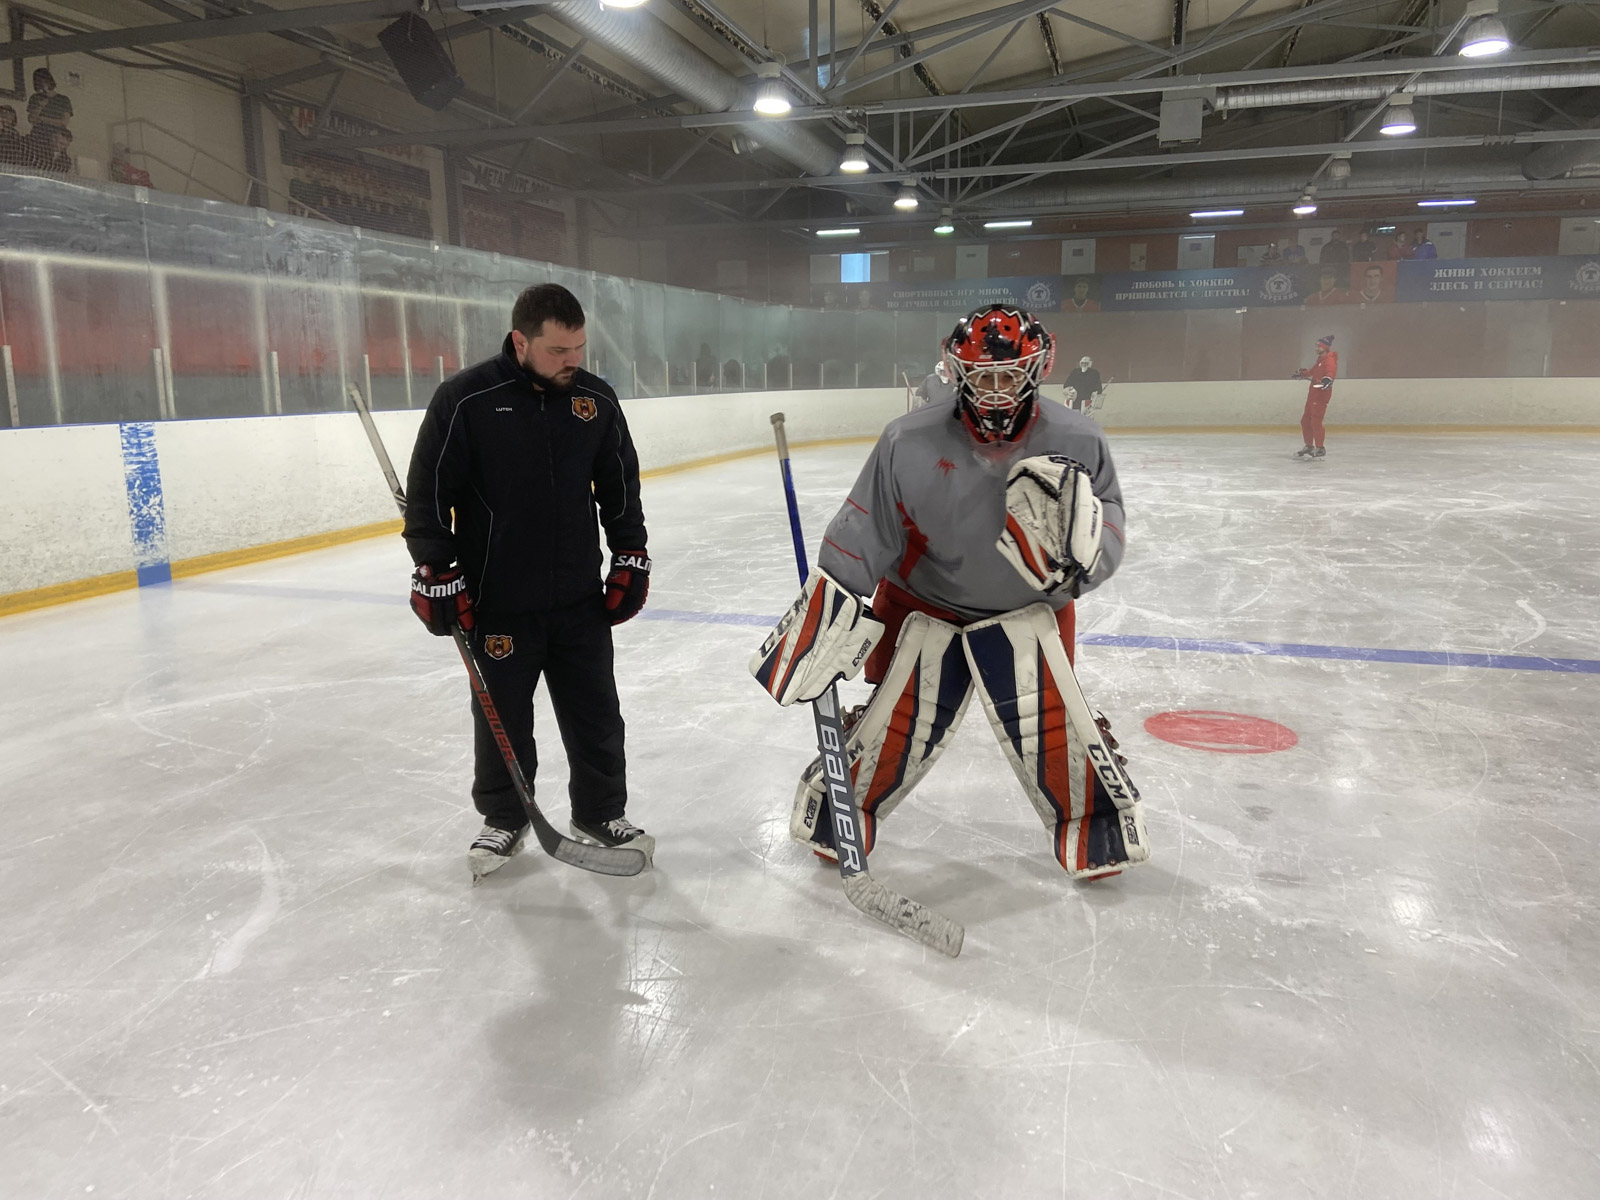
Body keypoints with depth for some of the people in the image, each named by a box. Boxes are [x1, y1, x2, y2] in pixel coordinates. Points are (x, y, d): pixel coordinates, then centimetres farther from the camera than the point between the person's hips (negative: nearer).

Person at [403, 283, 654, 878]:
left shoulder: (596, 399, 1)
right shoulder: (465, 398, -12)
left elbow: (620, 484, 11)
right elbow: (428, 492, -7)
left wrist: (631, 558, 8)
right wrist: (437, 575, -9)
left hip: (580, 599, 3)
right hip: (496, 602, -3)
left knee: (596, 715, 11)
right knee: (502, 719, 12)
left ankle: (601, 813, 30)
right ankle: (504, 819, 32)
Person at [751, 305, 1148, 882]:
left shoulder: (1077, 443, -16)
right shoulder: (909, 442, -19)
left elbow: (1104, 552, -12)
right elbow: (860, 538, -14)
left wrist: (1077, 534, -35)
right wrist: (822, 620, -17)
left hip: (1027, 608, 1)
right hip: (923, 603, 0)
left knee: (1048, 717, -8)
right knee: (900, 719, 0)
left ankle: (1090, 820, 19)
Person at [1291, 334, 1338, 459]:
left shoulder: (1329, 360, -12)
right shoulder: (1320, 359, 18)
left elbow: (1331, 372, -32)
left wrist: (1327, 379, -52)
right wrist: (1301, 373, 51)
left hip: (1321, 394, -10)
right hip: (1313, 393, 10)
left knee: (1315, 421, -15)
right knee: (1305, 420, 13)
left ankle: (1320, 450, -11)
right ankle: (1309, 447, 24)